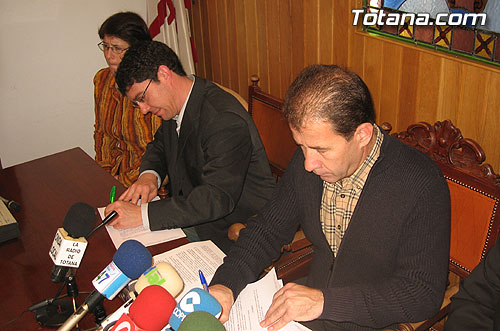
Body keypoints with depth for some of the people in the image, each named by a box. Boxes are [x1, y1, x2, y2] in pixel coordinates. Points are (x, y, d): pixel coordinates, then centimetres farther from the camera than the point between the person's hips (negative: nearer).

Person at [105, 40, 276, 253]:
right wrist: (149, 175, -4)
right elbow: (159, 147, 20)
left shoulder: (226, 121, -26)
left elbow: (217, 199, -31)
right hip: (191, 220, 8)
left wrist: (143, 214, -32)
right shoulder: (175, 108, 3)